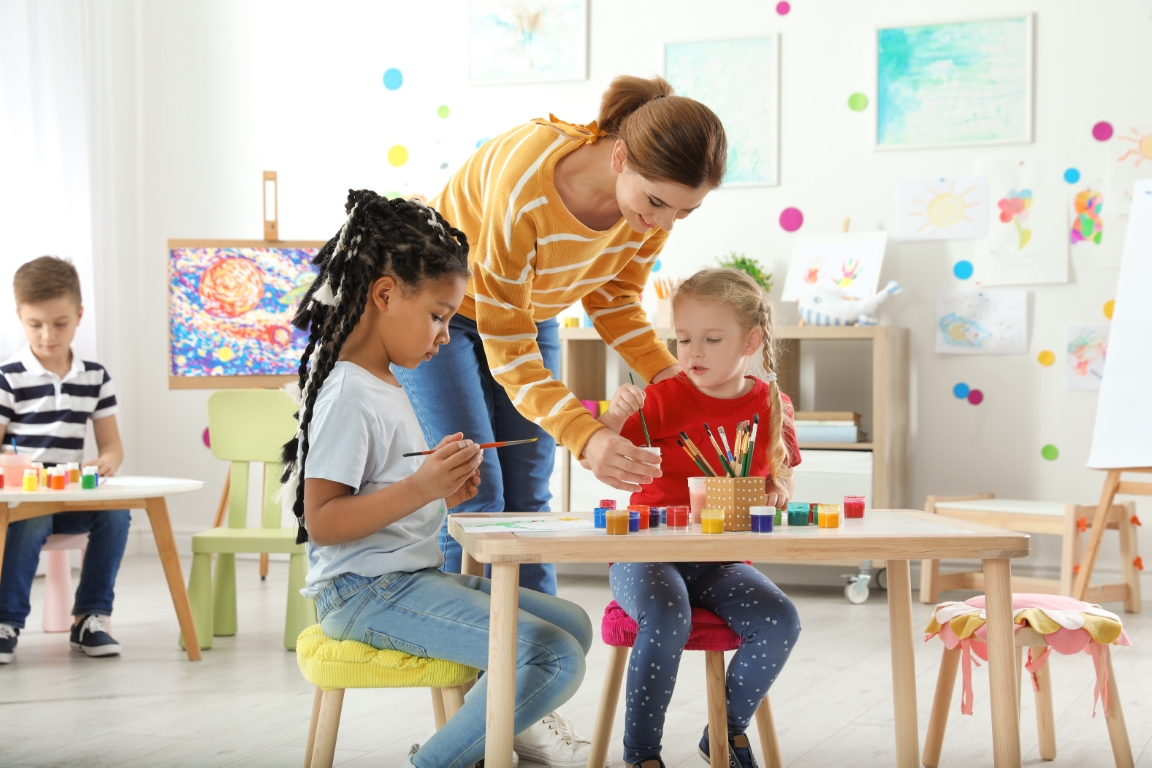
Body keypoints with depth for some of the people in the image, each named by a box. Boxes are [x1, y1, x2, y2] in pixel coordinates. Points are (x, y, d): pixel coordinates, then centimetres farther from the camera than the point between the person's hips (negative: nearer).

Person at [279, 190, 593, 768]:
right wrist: (419, 489, -28)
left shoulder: (382, 384, 17)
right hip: (367, 591, -11)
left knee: (572, 626, 13)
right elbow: (321, 522, -22)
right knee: (554, 659, -19)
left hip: (414, 577, 11)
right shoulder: (348, 396, -16)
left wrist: (443, 491, 7)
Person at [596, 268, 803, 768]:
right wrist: (615, 417, -26)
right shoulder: (665, 399, -3)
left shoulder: (771, 405, 6)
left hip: (721, 561, 3)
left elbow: (781, 473, 21)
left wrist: (778, 491, -3)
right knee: (667, 620, -33)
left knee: (780, 622, -19)